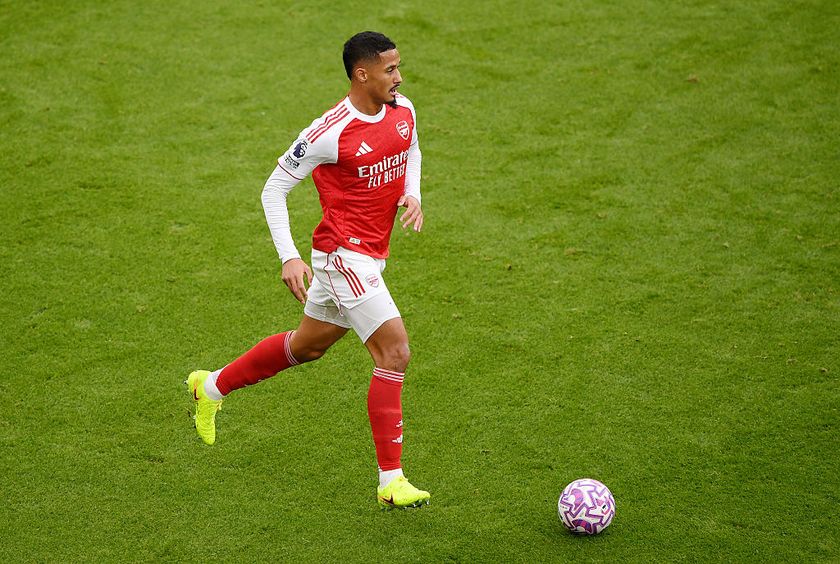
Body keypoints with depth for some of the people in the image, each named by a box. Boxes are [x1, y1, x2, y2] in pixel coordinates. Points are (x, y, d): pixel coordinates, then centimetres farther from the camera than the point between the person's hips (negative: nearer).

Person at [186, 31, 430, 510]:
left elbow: (412, 154, 24)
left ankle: (212, 387, 43)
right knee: (395, 352, -14)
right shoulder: (330, 133, -21)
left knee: (308, 345, 23)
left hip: (369, 255, 9)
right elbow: (274, 188, -11)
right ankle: (391, 481, -6)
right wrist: (289, 258, -18)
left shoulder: (403, 111, 1)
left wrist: (413, 196, 3)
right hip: (345, 254, -9)